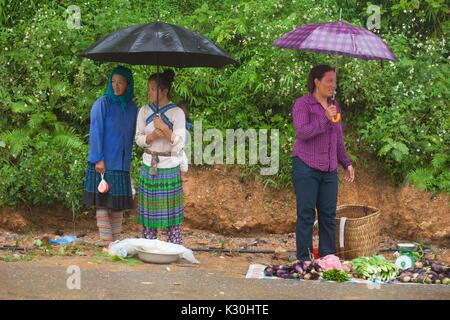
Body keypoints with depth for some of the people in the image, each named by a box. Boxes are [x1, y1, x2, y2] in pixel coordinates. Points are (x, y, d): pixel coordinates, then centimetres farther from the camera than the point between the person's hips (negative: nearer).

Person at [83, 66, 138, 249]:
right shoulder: (102, 104, -5)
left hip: (122, 164, 5)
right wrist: (98, 159, -14)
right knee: (103, 202, -4)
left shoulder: (132, 108, 10)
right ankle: (106, 243, -2)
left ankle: (115, 242, 14)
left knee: (119, 204, 7)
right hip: (103, 163, -5)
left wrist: (128, 159, 12)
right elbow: (96, 132, -8)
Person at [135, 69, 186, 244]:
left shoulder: (177, 113, -5)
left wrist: (164, 128, -21)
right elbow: (138, 138, 6)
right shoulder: (144, 111, 6)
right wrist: (151, 136, -14)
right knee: (148, 210, 5)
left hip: (169, 167, -3)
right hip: (149, 165, 3)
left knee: (171, 210, -2)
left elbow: (179, 143, -9)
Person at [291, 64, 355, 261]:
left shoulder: (334, 105, 14)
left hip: (329, 170, 6)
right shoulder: (302, 104, -5)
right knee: (306, 215, -5)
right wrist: (325, 119, -23)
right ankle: (304, 261, -1)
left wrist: (346, 163, 17)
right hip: (306, 168, -6)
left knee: (329, 215, 5)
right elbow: (302, 132, -18)